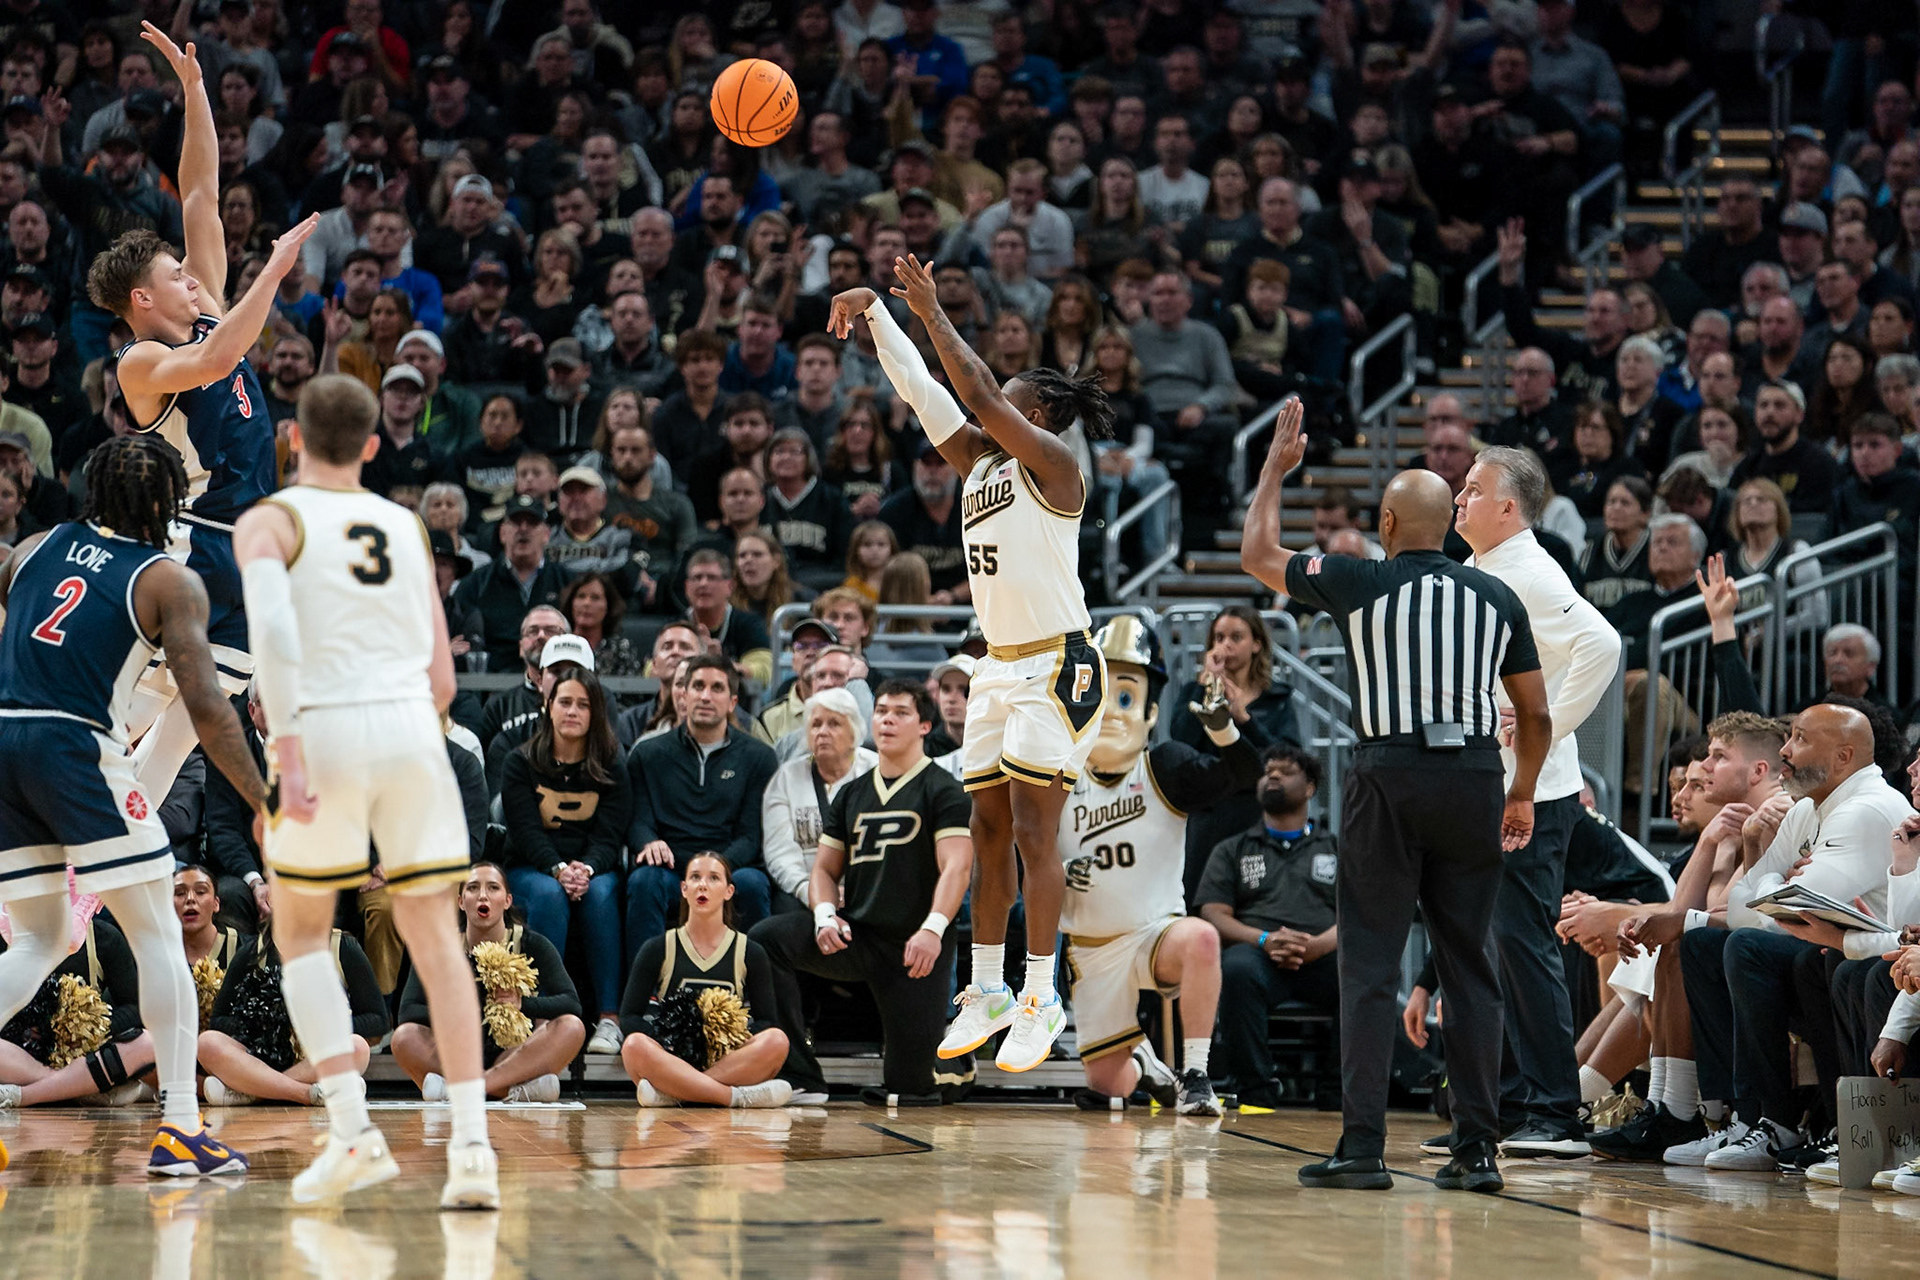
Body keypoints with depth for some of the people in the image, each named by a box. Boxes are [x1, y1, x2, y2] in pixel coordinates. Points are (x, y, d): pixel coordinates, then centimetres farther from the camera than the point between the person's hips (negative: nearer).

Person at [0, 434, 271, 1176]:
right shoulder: (170, 581, 1)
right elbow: (204, 705, -6)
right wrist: (264, 806, -3)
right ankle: (180, 1128, 0)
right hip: (76, 746, -5)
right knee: (157, 935, 6)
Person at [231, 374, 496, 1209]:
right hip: (413, 729, 3)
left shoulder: (269, 523, 5)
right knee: (434, 938, 5)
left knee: (300, 934, 13)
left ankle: (353, 1133, 0)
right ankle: (471, 1146, -7)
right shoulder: (406, 528, 19)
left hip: (326, 728, -3)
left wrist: (287, 750, -20)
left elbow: (273, 628, -15)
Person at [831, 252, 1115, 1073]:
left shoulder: (1052, 463, -9)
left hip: (1057, 666, -8)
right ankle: (987, 991, 16)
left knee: (1033, 830, -10)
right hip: (999, 666, 8)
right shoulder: (978, 462, 13)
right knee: (989, 830, 9)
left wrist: (933, 313, -14)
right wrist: (877, 316, 6)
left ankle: (1041, 1000, -6)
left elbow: (978, 395, -19)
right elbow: (922, 391, 12)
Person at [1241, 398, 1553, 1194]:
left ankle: (1362, 1148, -3)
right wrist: (1522, 796, 26)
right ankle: (1477, 1150, 7)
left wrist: (1276, 466, 29)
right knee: (1469, 967, 8)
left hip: (1392, 776, -3)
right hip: (1475, 778, 3)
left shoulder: (1359, 583, 1)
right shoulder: (1497, 597, 10)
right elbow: (1536, 715, 12)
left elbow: (1258, 555, 17)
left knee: (1369, 965, 1)